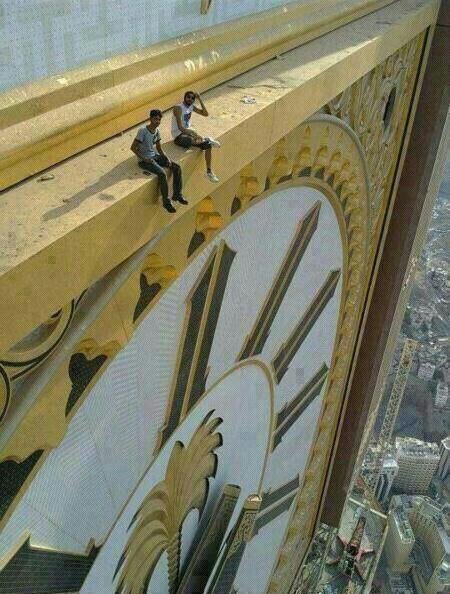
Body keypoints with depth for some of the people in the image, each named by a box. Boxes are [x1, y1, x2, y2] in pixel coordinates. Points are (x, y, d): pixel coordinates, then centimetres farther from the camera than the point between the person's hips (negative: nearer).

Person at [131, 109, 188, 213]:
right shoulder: (143, 131, -17)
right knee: (162, 173, -30)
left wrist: (166, 158, -6)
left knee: (177, 167, -5)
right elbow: (133, 147, -16)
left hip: (155, 156, 8)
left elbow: (159, 149, 12)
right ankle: (166, 201, -16)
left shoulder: (157, 131, 4)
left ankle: (177, 195, 5)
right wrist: (144, 159, -21)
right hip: (144, 160, -8)